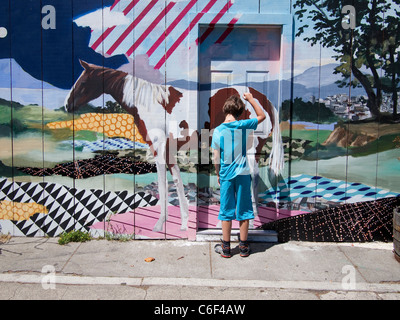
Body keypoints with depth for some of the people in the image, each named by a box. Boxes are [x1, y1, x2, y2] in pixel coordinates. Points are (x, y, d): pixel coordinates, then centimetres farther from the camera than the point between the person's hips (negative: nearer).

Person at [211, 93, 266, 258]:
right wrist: (251, 99, 17)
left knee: (226, 211, 7)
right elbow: (262, 116, 11)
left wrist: (218, 174, 12)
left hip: (226, 175, 0)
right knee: (243, 210, 9)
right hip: (243, 174, 0)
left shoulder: (218, 131, -5)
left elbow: (216, 158, -2)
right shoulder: (243, 126, -7)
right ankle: (243, 246, 17)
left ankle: (226, 247, 14)